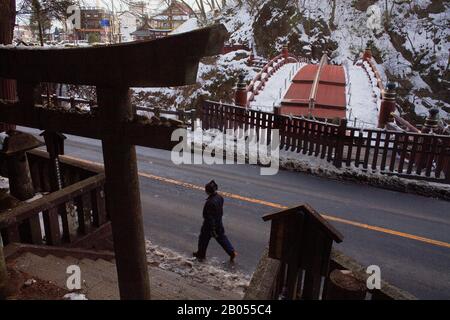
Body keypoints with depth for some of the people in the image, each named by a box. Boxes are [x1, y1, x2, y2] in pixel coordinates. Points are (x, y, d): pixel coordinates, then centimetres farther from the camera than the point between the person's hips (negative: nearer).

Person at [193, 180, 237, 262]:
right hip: (219, 223, 7)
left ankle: (201, 254, 33)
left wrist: (213, 230, -22)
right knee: (222, 238, 19)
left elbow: (210, 217, -27)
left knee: (203, 239, 15)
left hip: (210, 224, -7)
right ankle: (232, 252, 16)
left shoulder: (210, 202, -32)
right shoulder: (219, 197, -6)